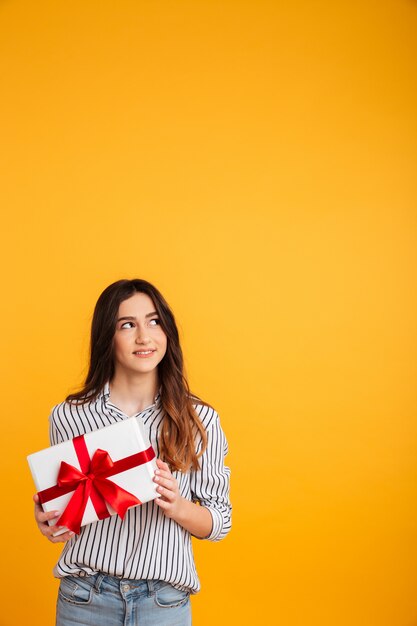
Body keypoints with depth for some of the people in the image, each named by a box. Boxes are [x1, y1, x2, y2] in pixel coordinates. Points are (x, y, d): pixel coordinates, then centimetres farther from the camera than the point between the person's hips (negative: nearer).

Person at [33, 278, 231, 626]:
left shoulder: (200, 420, -4)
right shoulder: (68, 416, -3)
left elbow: (220, 522, 0)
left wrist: (177, 506, -18)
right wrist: (48, 521, -11)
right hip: (84, 597, 1)